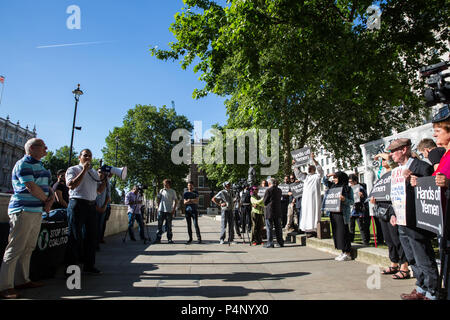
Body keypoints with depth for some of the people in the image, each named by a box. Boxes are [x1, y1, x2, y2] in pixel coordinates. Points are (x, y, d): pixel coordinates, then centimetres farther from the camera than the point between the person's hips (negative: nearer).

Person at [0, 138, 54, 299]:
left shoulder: (40, 165, 18)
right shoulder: (23, 164, -9)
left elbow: (48, 186, 17)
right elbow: (31, 188, -18)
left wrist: (51, 200, -2)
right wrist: (46, 200, -3)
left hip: (37, 211, 9)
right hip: (23, 210, -8)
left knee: (28, 248, 12)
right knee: (15, 249, -6)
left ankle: (22, 280, 21)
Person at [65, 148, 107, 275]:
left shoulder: (94, 172, 19)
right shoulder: (73, 169, 2)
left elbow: (100, 191, 17)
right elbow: (71, 185, -16)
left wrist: (105, 178, 4)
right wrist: (84, 170, -15)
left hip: (92, 206, 6)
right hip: (77, 204, -6)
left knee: (91, 236, 8)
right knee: (75, 237, -1)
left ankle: (89, 265, 18)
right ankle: (72, 266, 8)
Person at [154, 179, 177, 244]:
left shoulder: (173, 191, 3)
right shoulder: (161, 191, 8)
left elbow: (175, 201, 3)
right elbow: (159, 199, 15)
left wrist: (174, 210, -5)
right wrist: (158, 207, 6)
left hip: (169, 211, -2)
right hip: (161, 210, 2)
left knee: (169, 226, 4)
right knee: (159, 225, 2)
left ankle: (169, 239, 11)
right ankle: (158, 238, 9)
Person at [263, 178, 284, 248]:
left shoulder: (268, 190, -13)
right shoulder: (279, 190, 6)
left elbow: (265, 201, -7)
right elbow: (279, 199, 14)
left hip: (269, 211, -6)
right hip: (278, 211, 6)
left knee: (269, 228, 1)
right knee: (278, 227, 13)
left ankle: (270, 243, 2)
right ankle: (280, 242, 18)